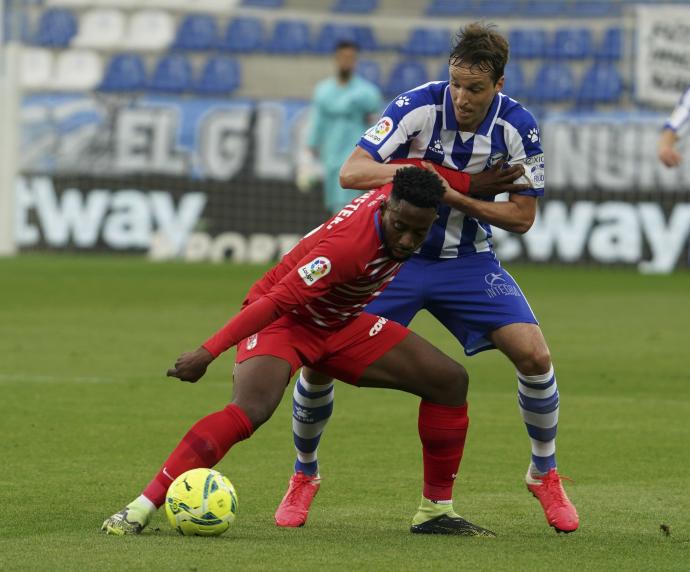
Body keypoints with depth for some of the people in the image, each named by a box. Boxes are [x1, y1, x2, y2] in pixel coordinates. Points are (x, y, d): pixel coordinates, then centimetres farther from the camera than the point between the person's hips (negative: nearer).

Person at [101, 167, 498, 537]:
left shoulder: (401, 194, -15)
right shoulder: (350, 244, -36)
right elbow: (277, 300, -38)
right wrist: (209, 353, -40)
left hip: (340, 324, 9)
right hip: (285, 322, -8)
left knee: (450, 381, 0)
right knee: (250, 410, -35)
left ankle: (436, 511, 9)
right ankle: (141, 509, -34)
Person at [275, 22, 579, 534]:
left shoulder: (519, 127, -13)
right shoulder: (419, 106, -19)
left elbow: (523, 217, -8)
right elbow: (351, 172, -21)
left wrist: (456, 195, -23)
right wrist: (411, 170, -39)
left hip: (468, 260, 1)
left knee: (534, 356, -15)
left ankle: (545, 474, 9)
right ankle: (304, 475, 14)